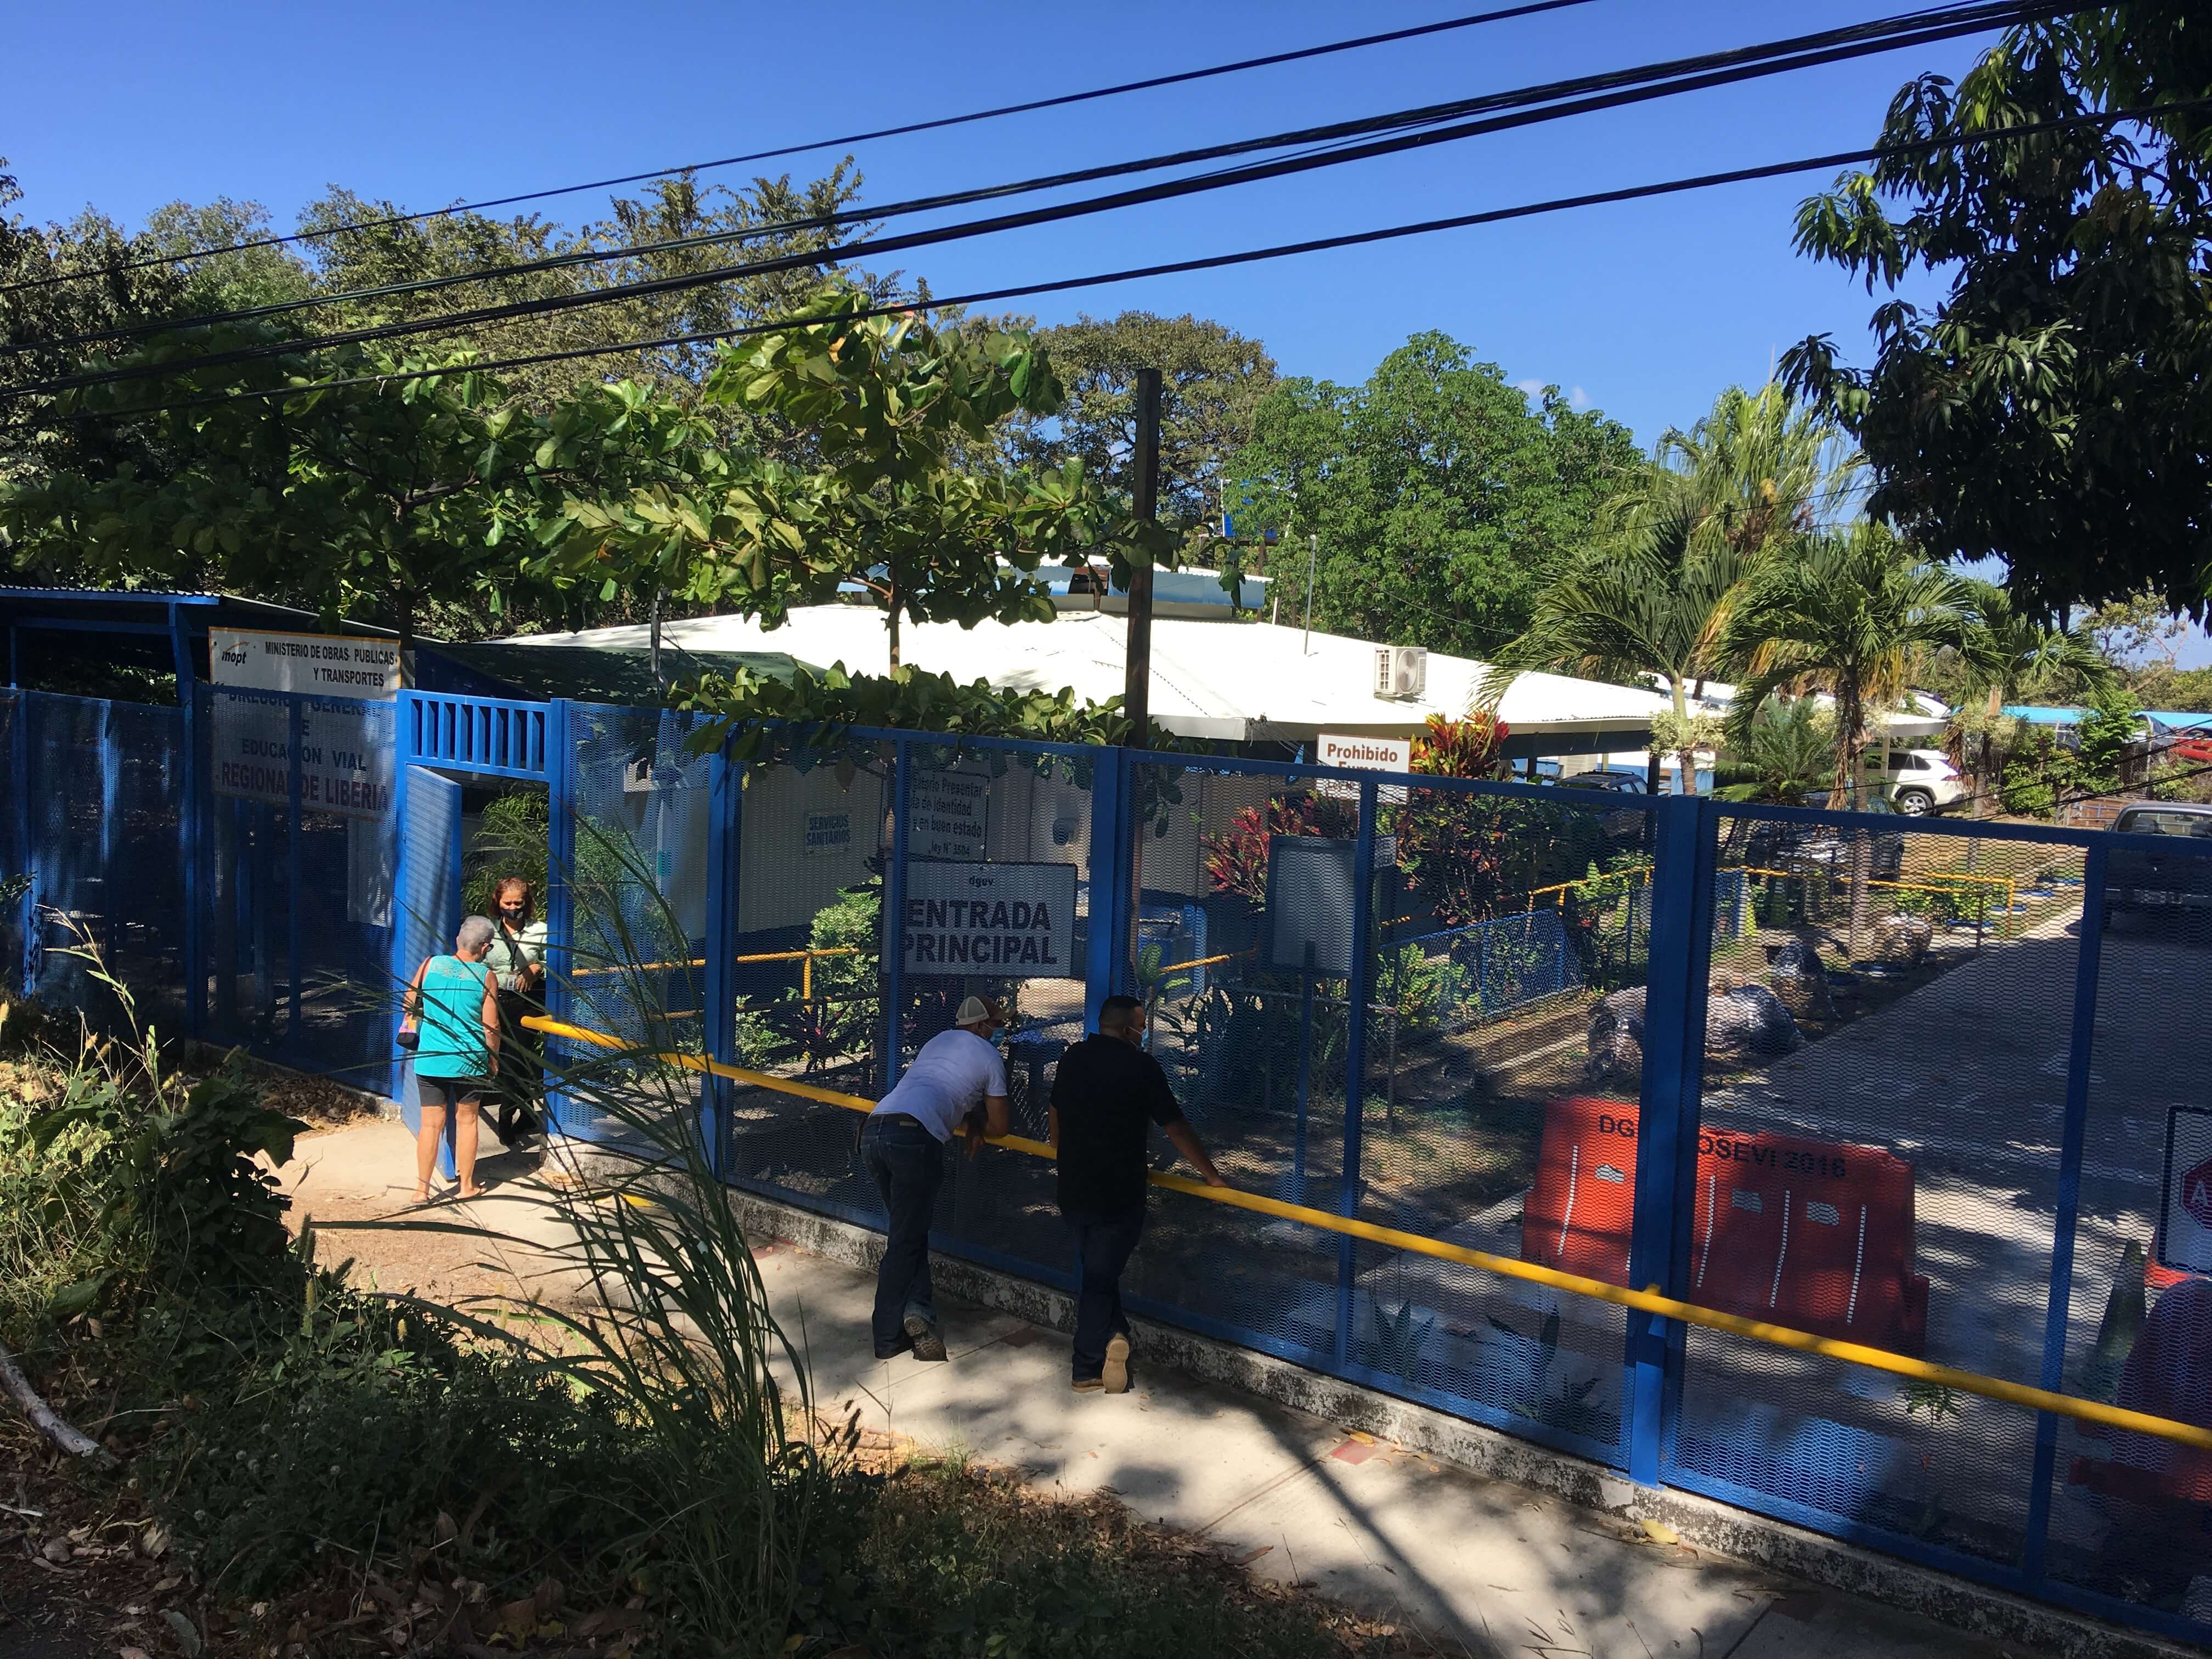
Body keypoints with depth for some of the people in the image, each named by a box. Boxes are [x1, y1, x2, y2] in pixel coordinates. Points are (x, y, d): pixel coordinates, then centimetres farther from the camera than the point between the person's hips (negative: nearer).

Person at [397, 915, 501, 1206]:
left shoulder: (431, 964, -2)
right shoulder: (486, 977, -7)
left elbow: (409, 1003, 7)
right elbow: (491, 1026, -7)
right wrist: (494, 1059, 7)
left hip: (430, 1059, 1)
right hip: (469, 1061, -1)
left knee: (431, 1123, 7)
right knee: (466, 1120, 12)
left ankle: (422, 1189, 10)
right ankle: (467, 1186, 20)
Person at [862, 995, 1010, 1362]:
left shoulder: (938, 1040, 29)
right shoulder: (989, 1056, 13)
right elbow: (999, 1127, 18)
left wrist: (971, 1123, 30)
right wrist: (977, 1126, 37)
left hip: (872, 1129, 6)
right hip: (914, 1138, -6)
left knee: (909, 1230, 18)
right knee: (905, 1240, 1)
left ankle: (916, 1308, 6)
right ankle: (888, 1339, 2)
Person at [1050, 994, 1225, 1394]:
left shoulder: (1072, 1058, 6)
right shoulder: (1140, 1066, -11)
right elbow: (1176, 1129, -9)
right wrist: (1213, 1177, 1)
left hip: (1072, 1190, 5)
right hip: (1118, 1193, -5)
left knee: (1093, 1270, 20)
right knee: (1101, 1276, 4)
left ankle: (1112, 1335, 6)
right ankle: (1088, 1374, 4)